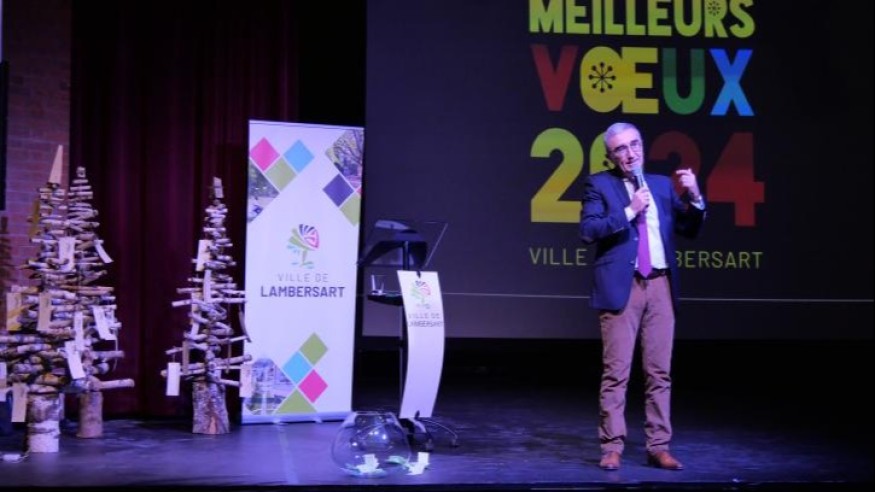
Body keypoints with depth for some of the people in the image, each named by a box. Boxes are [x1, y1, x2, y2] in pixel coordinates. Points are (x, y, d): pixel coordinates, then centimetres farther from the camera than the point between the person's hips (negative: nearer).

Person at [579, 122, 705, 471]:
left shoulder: (662, 184, 15)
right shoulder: (598, 184, 3)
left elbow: (689, 230, 14)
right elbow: (588, 230, -10)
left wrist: (694, 197, -2)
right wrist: (629, 211, -16)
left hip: (661, 286, 4)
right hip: (622, 286, -4)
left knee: (660, 372, 5)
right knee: (616, 372, -3)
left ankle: (658, 448, 11)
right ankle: (612, 448, 4)